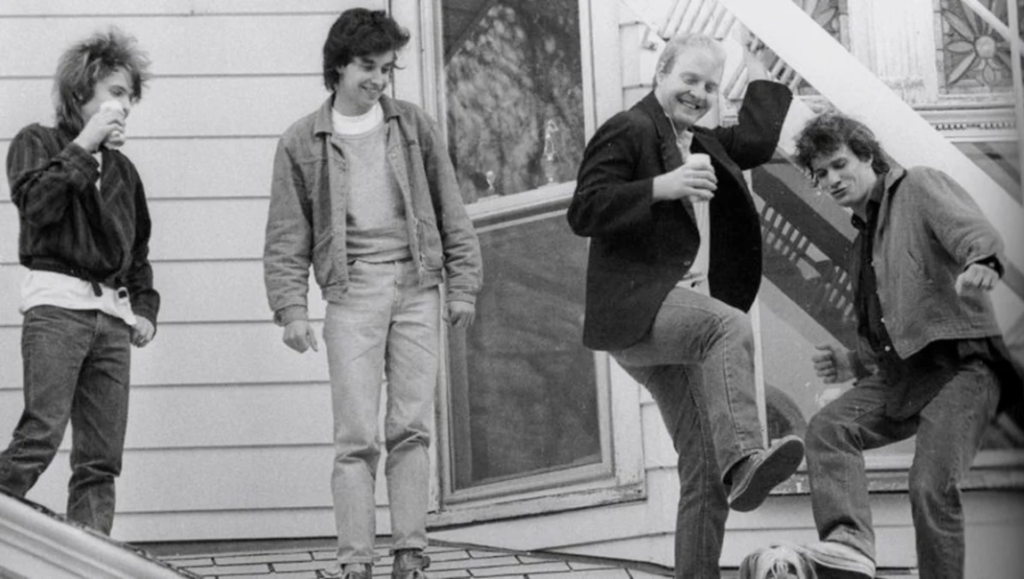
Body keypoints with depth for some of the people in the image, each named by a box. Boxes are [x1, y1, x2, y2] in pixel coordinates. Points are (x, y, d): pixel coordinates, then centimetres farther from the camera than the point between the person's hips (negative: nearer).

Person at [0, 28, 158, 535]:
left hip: (112, 316, 6)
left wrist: (145, 308, 15)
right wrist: (82, 147, -8)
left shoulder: (121, 169, 23)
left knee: (102, 459, 0)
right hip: (57, 305, -6)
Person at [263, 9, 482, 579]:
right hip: (352, 291, -1)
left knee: (412, 427, 1)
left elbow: (451, 212, 12)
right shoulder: (302, 142, 6)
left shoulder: (414, 125, 10)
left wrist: (462, 285, 6)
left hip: (417, 288, 2)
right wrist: (291, 308, -4)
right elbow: (287, 239, 6)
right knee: (356, 436, -6)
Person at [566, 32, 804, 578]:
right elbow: (583, 211, -12)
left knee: (704, 470, 3)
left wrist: (759, 69, 26)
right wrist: (662, 186, -22)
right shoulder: (628, 131, -2)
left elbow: (756, 141, 22)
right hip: (637, 307, -9)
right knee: (731, 327, -39)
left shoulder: (700, 143, 25)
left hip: (680, 310, 9)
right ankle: (744, 461, -55)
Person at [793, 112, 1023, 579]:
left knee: (932, 487, -22)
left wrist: (981, 259, -37)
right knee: (827, 428, -20)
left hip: (960, 363, -7)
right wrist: (853, 363, 13)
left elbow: (971, 228, -13)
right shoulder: (861, 245, 29)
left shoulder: (919, 186, 8)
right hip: (902, 371, 7)